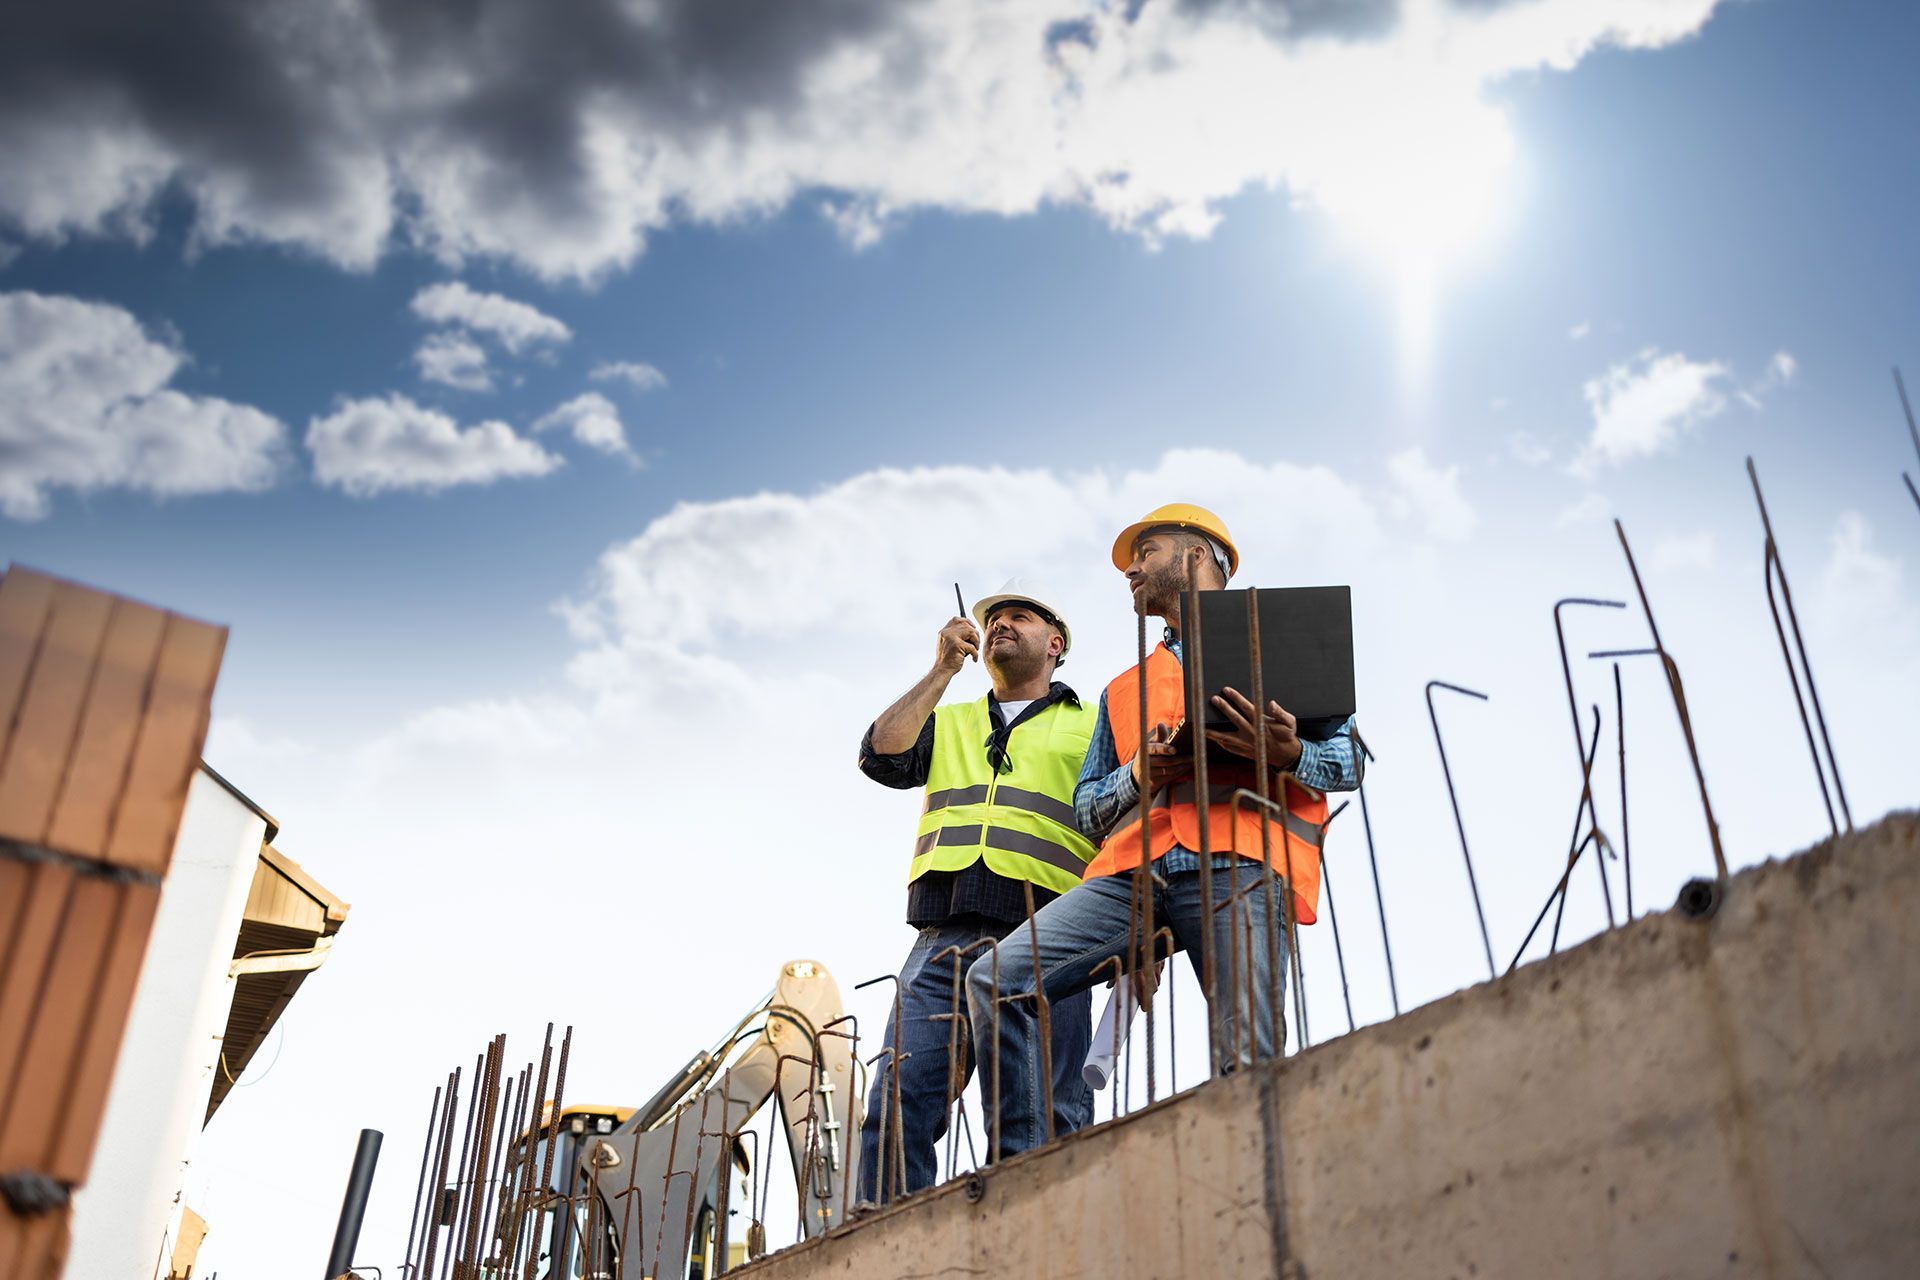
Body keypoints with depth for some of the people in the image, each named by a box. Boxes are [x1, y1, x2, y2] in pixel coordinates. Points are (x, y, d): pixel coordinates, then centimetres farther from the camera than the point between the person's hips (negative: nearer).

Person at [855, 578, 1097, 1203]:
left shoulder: (1093, 726, 19)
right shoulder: (948, 722, 29)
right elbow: (881, 758, 9)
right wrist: (943, 669, 12)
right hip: (943, 941, 3)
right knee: (896, 1111, -9)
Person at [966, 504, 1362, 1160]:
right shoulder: (1124, 690, 35)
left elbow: (1349, 757, 13)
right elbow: (1086, 807, 27)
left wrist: (1291, 753, -10)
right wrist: (1139, 774, 4)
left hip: (1237, 866, -4)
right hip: (1132, 872, 5)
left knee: (1248, 1065, -20)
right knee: (995, 979, -14)